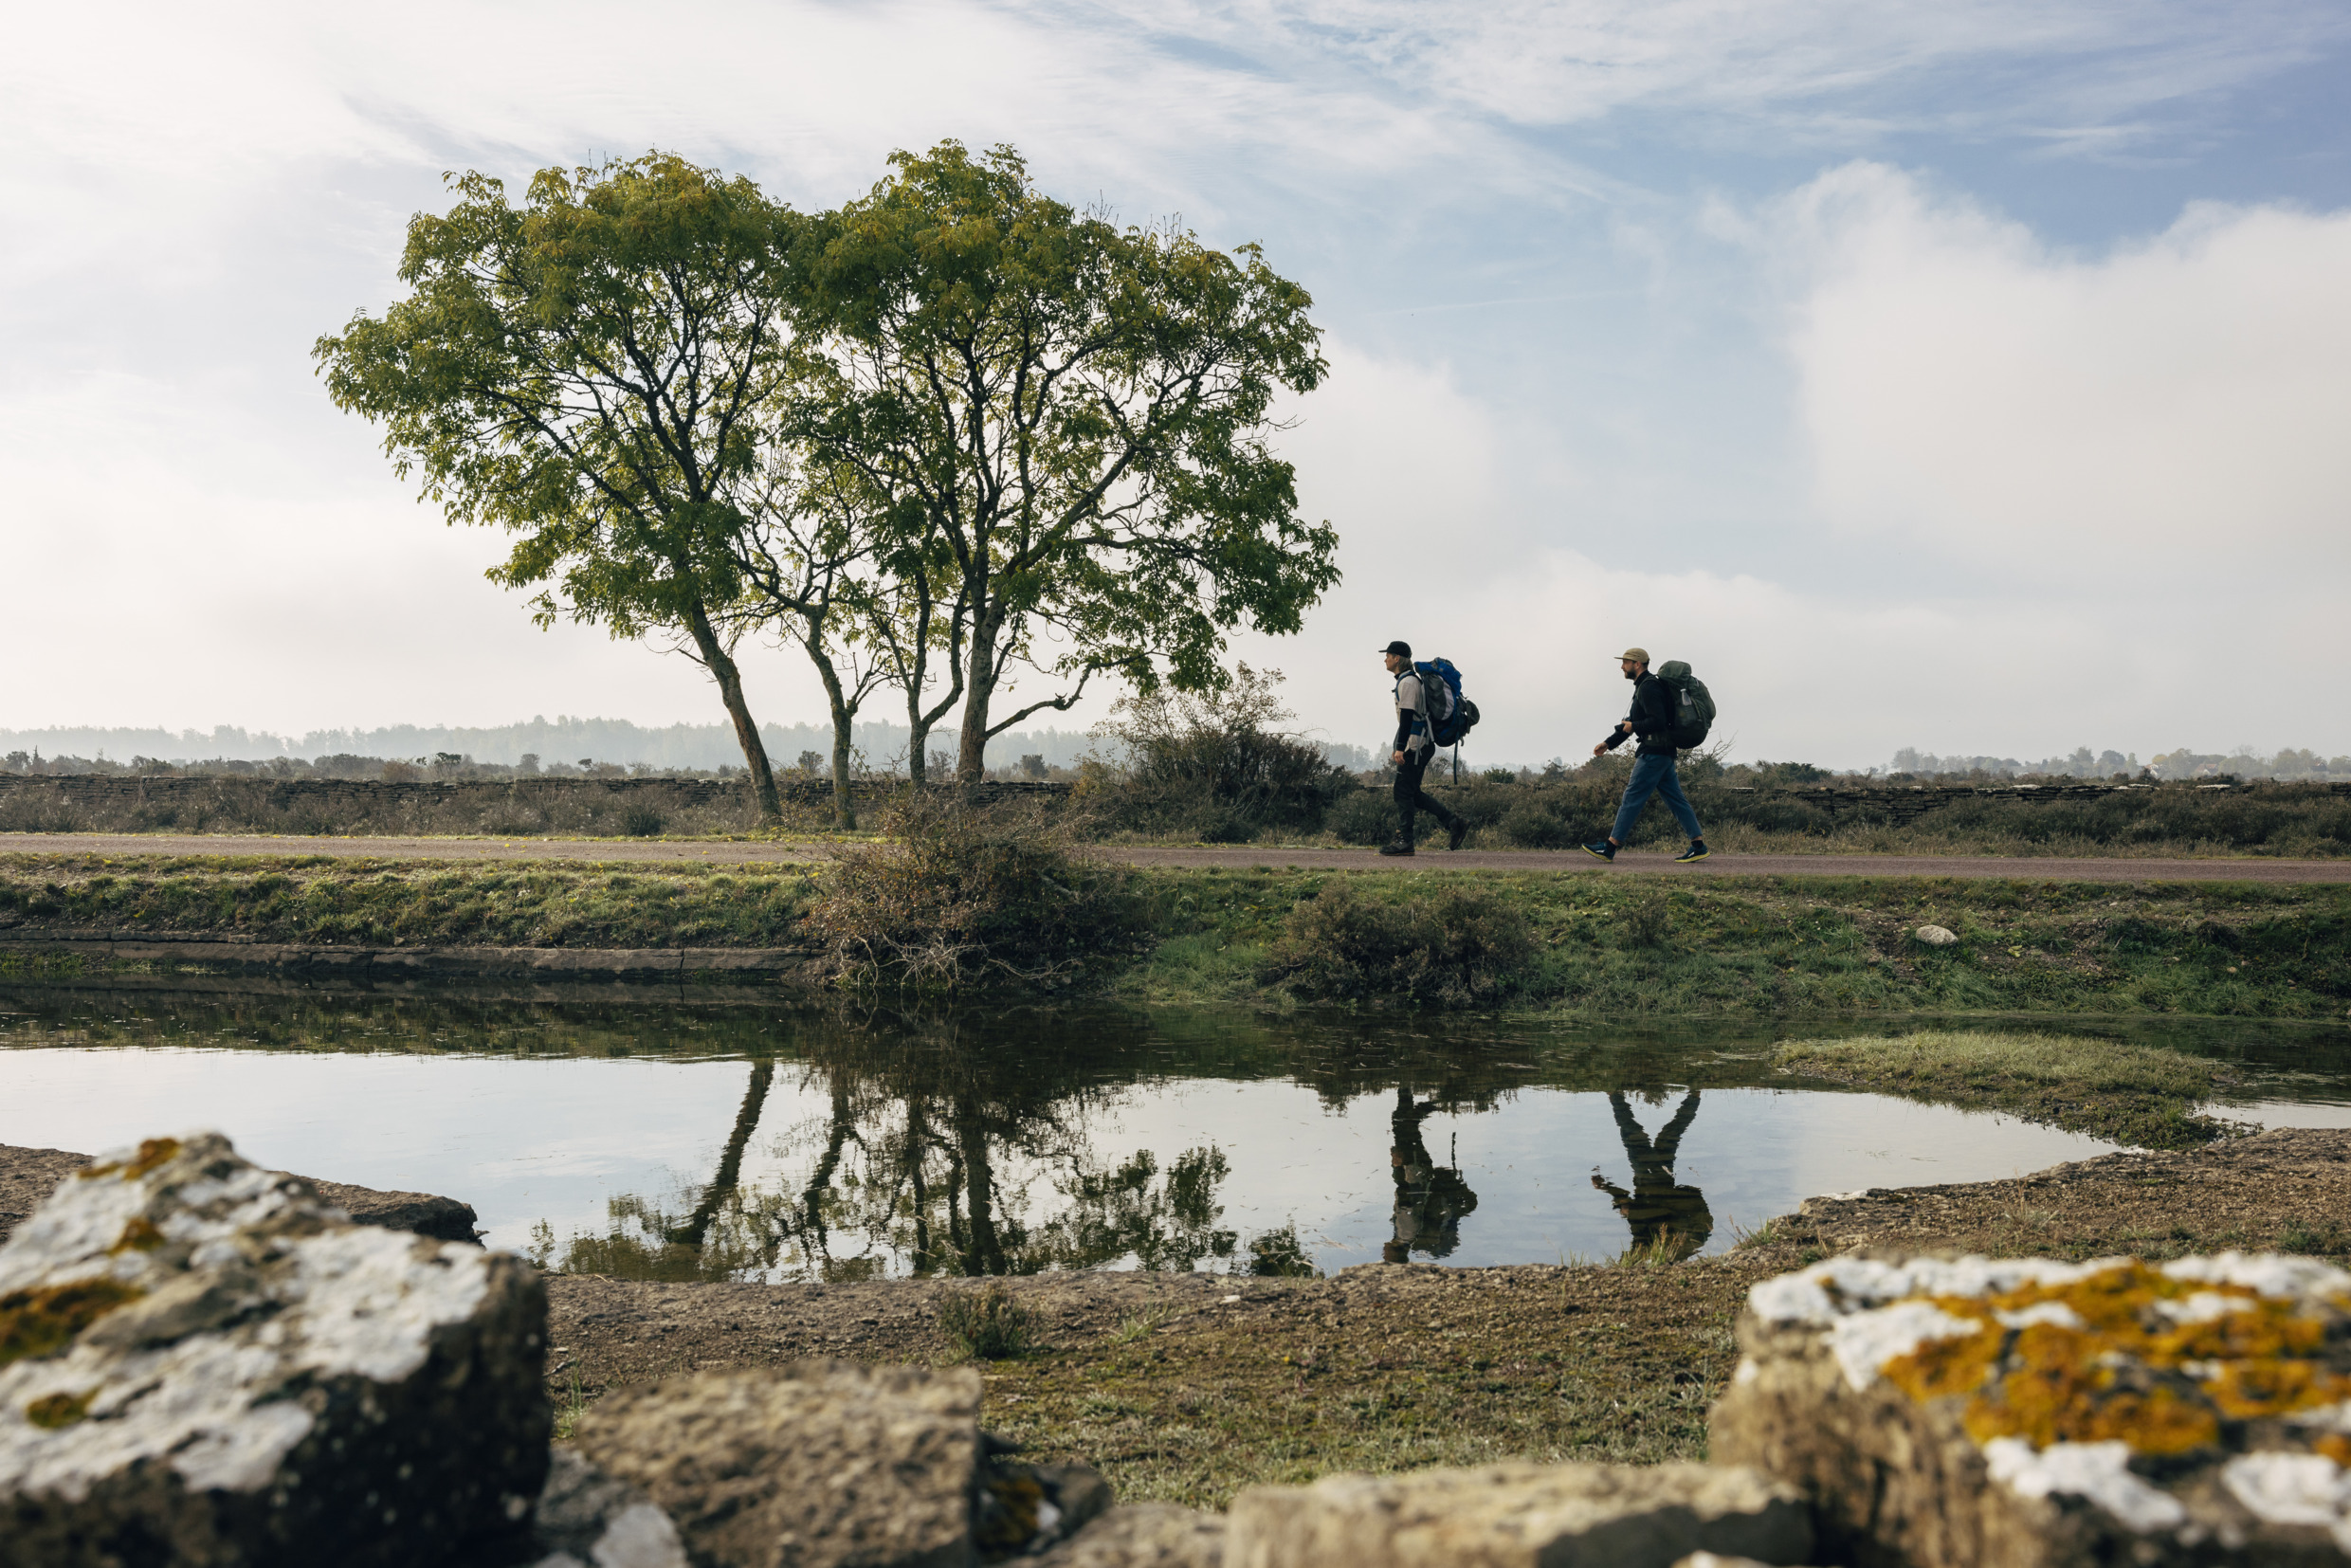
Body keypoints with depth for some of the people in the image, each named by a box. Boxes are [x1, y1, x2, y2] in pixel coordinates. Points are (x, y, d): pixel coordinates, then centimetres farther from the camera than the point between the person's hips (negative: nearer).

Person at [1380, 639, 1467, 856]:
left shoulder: (1408, 681, -13)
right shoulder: (1410, 679, 19)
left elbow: (1407, 716, -20)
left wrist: (1400, 747, -24)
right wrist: (1400, 746, 25)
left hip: (1416, 745, -10)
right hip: (1418, 745, 10)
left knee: (1403, 792, -8)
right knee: (1412, 793, 10)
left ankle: (1405, 841, -7)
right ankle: (1454, 824, 8)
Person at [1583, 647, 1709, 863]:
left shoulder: (1648, 687, -13)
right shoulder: (1645, 687, 21)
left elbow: (1658, 721, -24)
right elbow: (1632, 721, 27)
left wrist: (1633, 727, -10)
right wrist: (1608, 743, 23)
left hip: (1654, 752, -10)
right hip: (1663, 753, 10)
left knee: (1632, 797, -7)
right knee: (1675, 799, 8)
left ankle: (1610, 847, -5)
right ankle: (1698, 845, 6)